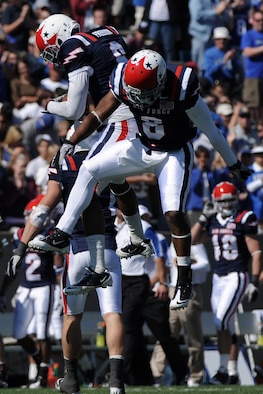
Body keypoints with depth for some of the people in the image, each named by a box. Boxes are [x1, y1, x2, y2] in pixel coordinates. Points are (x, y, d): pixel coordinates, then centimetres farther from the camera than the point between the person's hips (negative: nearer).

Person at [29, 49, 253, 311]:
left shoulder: (182, 91, -30)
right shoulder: (125, 86, -19)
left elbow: (210, 130, -18)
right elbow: (97, 116, -11)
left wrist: (233, 164, -7)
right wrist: (70, 142, -24)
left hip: (174, 155, -5)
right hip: (142, 148, 5)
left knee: (174, 213, -18)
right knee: (88, 170, -7)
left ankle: (184, 280, -3)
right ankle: (62, 235, -3)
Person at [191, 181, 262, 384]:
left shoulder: (244, 219, -8)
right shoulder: (213, 222, 10)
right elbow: (193, 239, 15)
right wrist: (204, 217, 7)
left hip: (236, 277, -7)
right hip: (218, 278, 7)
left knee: (222, 321, -17)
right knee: (228, 328, 9)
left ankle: (224, 370, -15)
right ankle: (233, 373, 13)